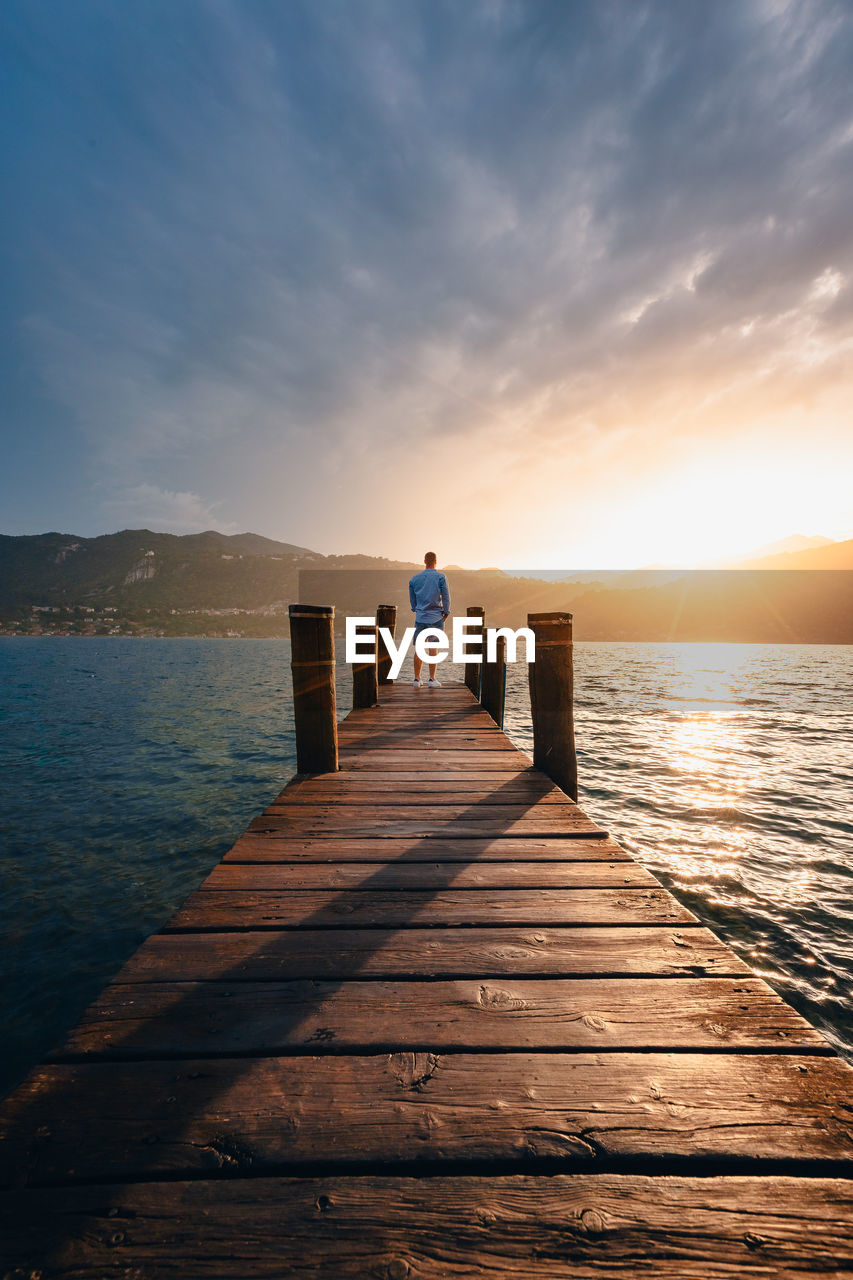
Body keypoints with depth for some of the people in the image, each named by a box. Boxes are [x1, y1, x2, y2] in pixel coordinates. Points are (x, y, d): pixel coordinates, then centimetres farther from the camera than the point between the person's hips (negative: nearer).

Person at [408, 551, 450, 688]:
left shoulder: (415, 578, 6)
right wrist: (446, 613, 9)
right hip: (436, 618, -3)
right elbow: (446, 597, -2)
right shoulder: (440, 577, -4)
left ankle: (417, 679, 10)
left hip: (420, 618, 3)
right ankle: (431, 679, 3)